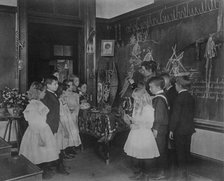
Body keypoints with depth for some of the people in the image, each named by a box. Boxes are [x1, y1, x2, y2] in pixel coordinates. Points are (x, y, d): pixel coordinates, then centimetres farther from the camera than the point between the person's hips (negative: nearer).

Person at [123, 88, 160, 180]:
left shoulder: (148, 108, -15)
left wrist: (137, 126, -19)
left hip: (144, 135, -7)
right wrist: (130, 118, 1)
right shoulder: (136, 107, 10)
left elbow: (149, 124, -15)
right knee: (138, 154, 11)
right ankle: (140, 171, 25)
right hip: (136, 135, 7)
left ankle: (142, 173, 15)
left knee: (141, 154, 0)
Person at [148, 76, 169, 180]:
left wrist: (155, 129, -17)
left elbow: (159, 116, -20)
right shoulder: (163, 96, 10)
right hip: (164, 127, 9)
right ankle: (163, 168, 30)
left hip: (159, 128, -9)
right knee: (163, 149, 17)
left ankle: (161, 172, 9)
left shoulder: (159, 99, -19)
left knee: (160, 150, 0)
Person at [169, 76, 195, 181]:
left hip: (180, 129, -7)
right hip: (189, 129, 7)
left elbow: (175, 115, -17)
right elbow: (191, 113, 11)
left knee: (180, 152, 3)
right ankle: (185, 171, 29)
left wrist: (171, 130, -10)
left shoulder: (179, 98, -17)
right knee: (186, 151, 16)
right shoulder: (191, 97, 5)